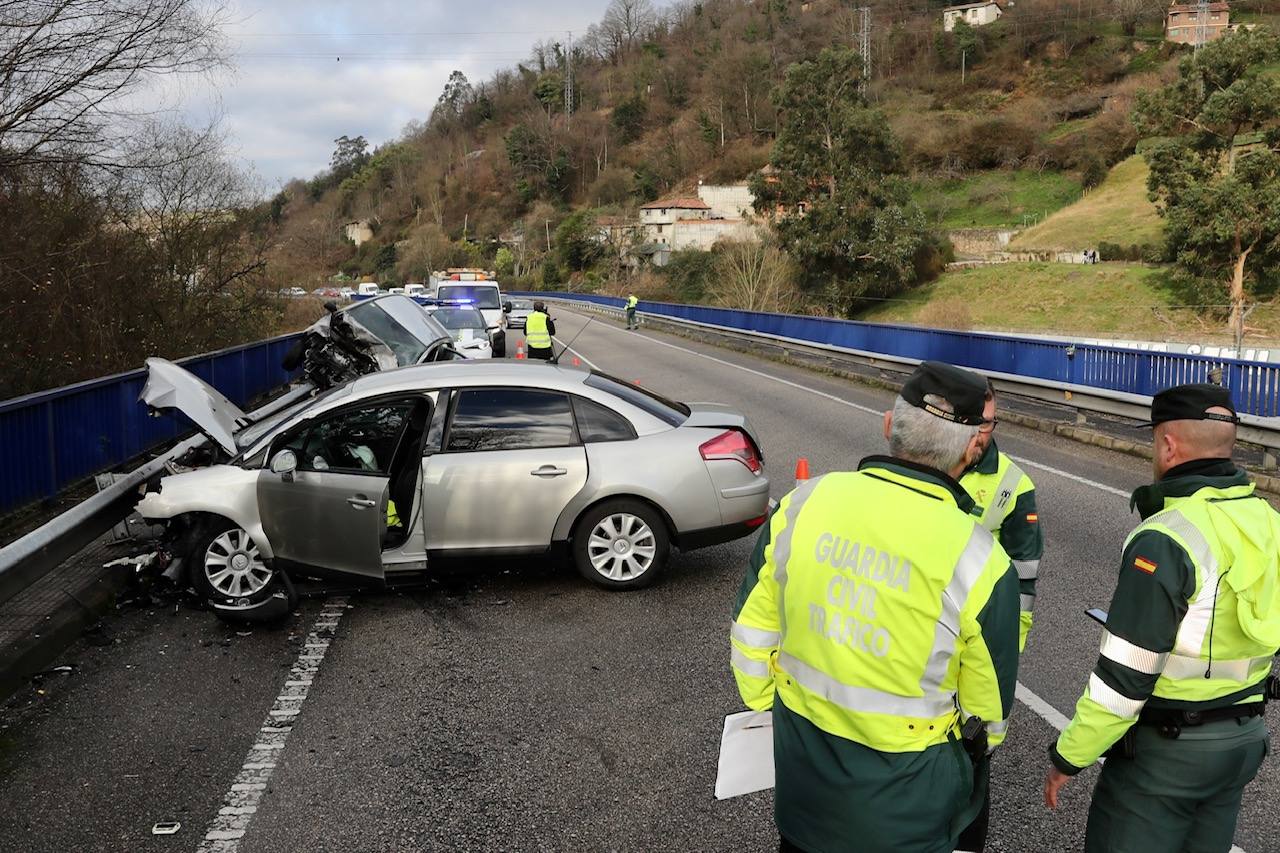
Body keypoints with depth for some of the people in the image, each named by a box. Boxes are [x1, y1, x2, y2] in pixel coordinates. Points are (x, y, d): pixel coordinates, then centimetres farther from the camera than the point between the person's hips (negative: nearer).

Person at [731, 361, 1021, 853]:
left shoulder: (804, 503, -14)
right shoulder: (978, 562, -22)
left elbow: (752, 628, -3)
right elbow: (988, 704, -7)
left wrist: (764, 704, 15)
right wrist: (970, 753, 15)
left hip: (802, 757, 3)